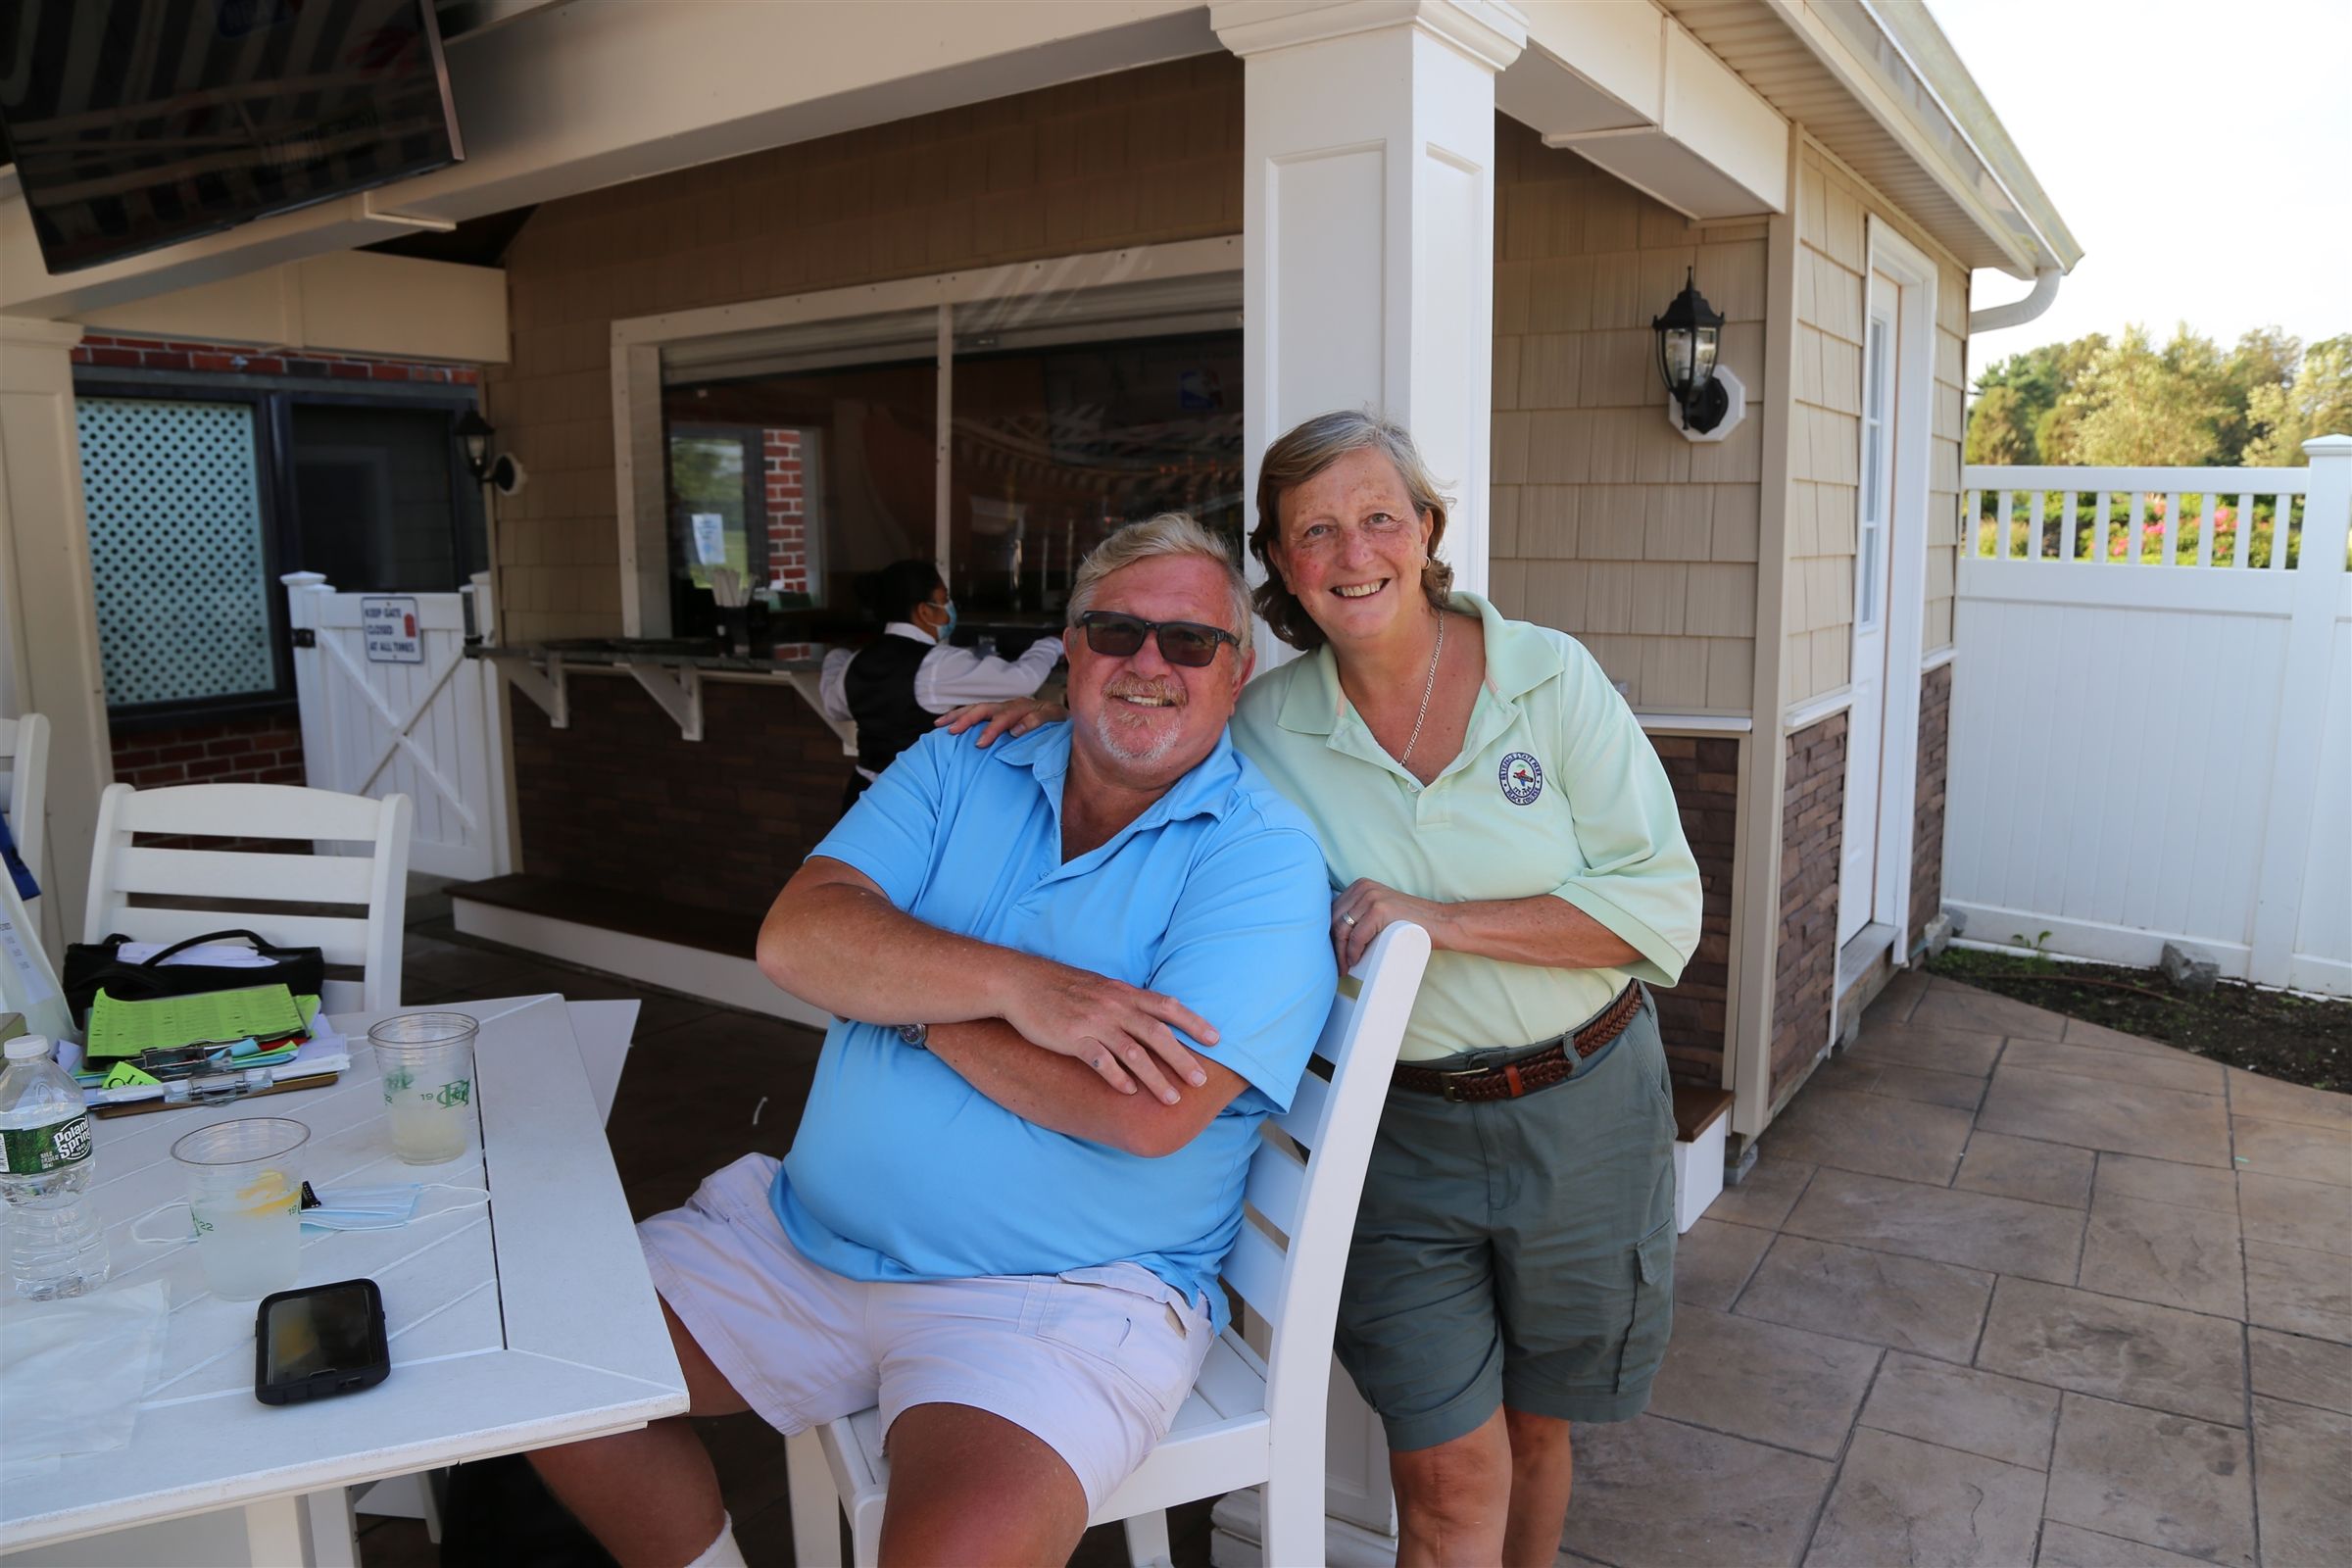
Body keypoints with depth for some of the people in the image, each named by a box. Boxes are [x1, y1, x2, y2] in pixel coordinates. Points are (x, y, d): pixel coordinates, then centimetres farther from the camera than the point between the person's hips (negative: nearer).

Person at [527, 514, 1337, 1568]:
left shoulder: (1263, 857, -11)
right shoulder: (958, 773, 6)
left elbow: (1147, 1112, -24)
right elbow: (794, 938, -8)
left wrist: (901, 991, -13)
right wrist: (1012, 984, -22)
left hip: (1065, 1296, -5)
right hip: (801, 1235, 6)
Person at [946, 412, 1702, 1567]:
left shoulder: (1550, 677, -11)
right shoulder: (1264, 726, -7)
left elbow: (1663, 905, -13)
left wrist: (1442, 919, -23)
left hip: (1579, 1111, 1)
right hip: (1396, 1129, 0)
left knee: (1533, 1425, 21)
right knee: (1447, 1469, 1)